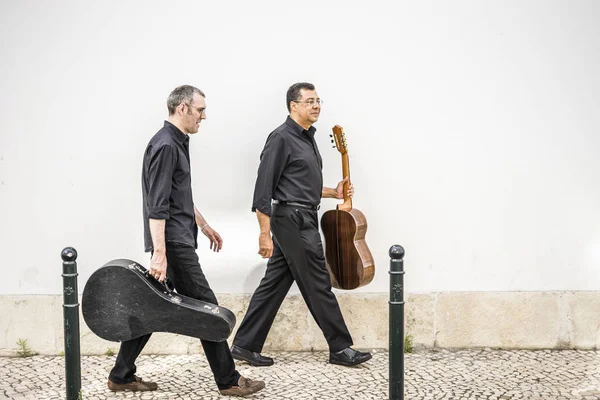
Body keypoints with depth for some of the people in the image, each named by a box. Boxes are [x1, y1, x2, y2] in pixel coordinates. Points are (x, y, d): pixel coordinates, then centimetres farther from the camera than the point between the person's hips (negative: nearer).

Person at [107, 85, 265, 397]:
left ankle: (122, 376, 17)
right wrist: (159, 253, -27)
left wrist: (204, 225, 31)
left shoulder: (176, 143, 15)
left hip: (179, 240, 10)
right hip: (173, 243, -10)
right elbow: (157, 207, -23)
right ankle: (228, 380, 5)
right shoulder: (165, 146, -17)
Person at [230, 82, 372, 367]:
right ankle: (340, 349, 7)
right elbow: (263, 189, -16)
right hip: (293, 219, -10)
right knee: (317, 285, -2)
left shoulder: (306, 138, 17)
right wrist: (265, 234, -19)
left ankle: (244, 346, 14)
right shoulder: (282, 138, -13)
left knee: (274, 284, 10)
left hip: (301, 220, 10)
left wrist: (333, 192, 15)